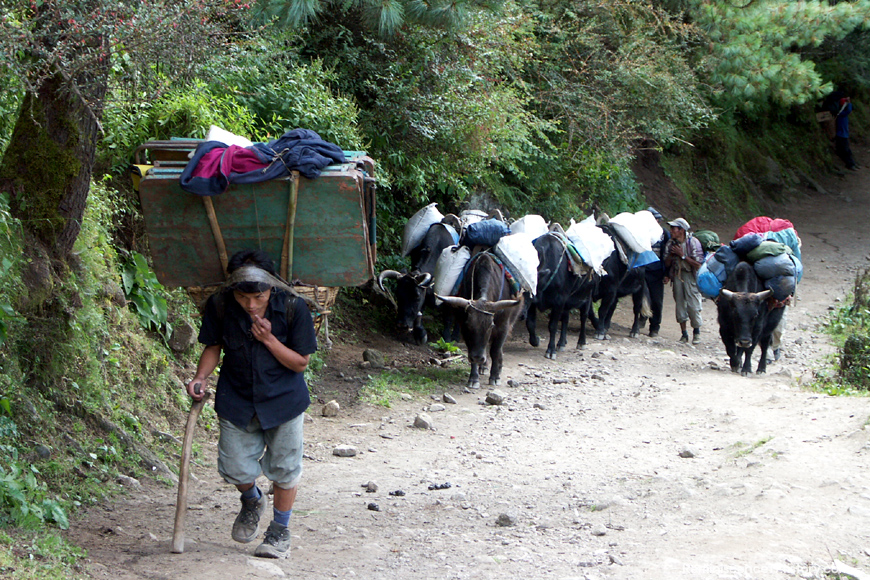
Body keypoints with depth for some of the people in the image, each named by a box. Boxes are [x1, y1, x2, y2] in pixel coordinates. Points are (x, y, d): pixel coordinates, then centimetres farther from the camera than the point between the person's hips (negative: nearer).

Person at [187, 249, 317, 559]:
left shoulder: (292, 307, -23)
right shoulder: (219, 306, -18)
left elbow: (300, 362, -14)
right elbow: (213, 346, -1)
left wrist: (269, 339, -28)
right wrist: (201, 377, -19)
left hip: (283, 398, -2)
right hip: (237, 398, 2)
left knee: (283, 468, 6)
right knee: (235, 469, 3)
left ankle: (280, 530, 27)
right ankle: (251, 502, 38)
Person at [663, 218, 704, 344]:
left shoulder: (693, 242, -14)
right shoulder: (671, 243, 2)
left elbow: (698, 264, -17)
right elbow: (667, 264, 9)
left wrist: (682, 255, -20)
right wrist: (671, 254, -11)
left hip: (691, 276, -5)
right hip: (677, 275, 5)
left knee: (693, 304, -8)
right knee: (680, 304, 2)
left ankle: (696, 332, 10)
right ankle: (684, 334, 10)